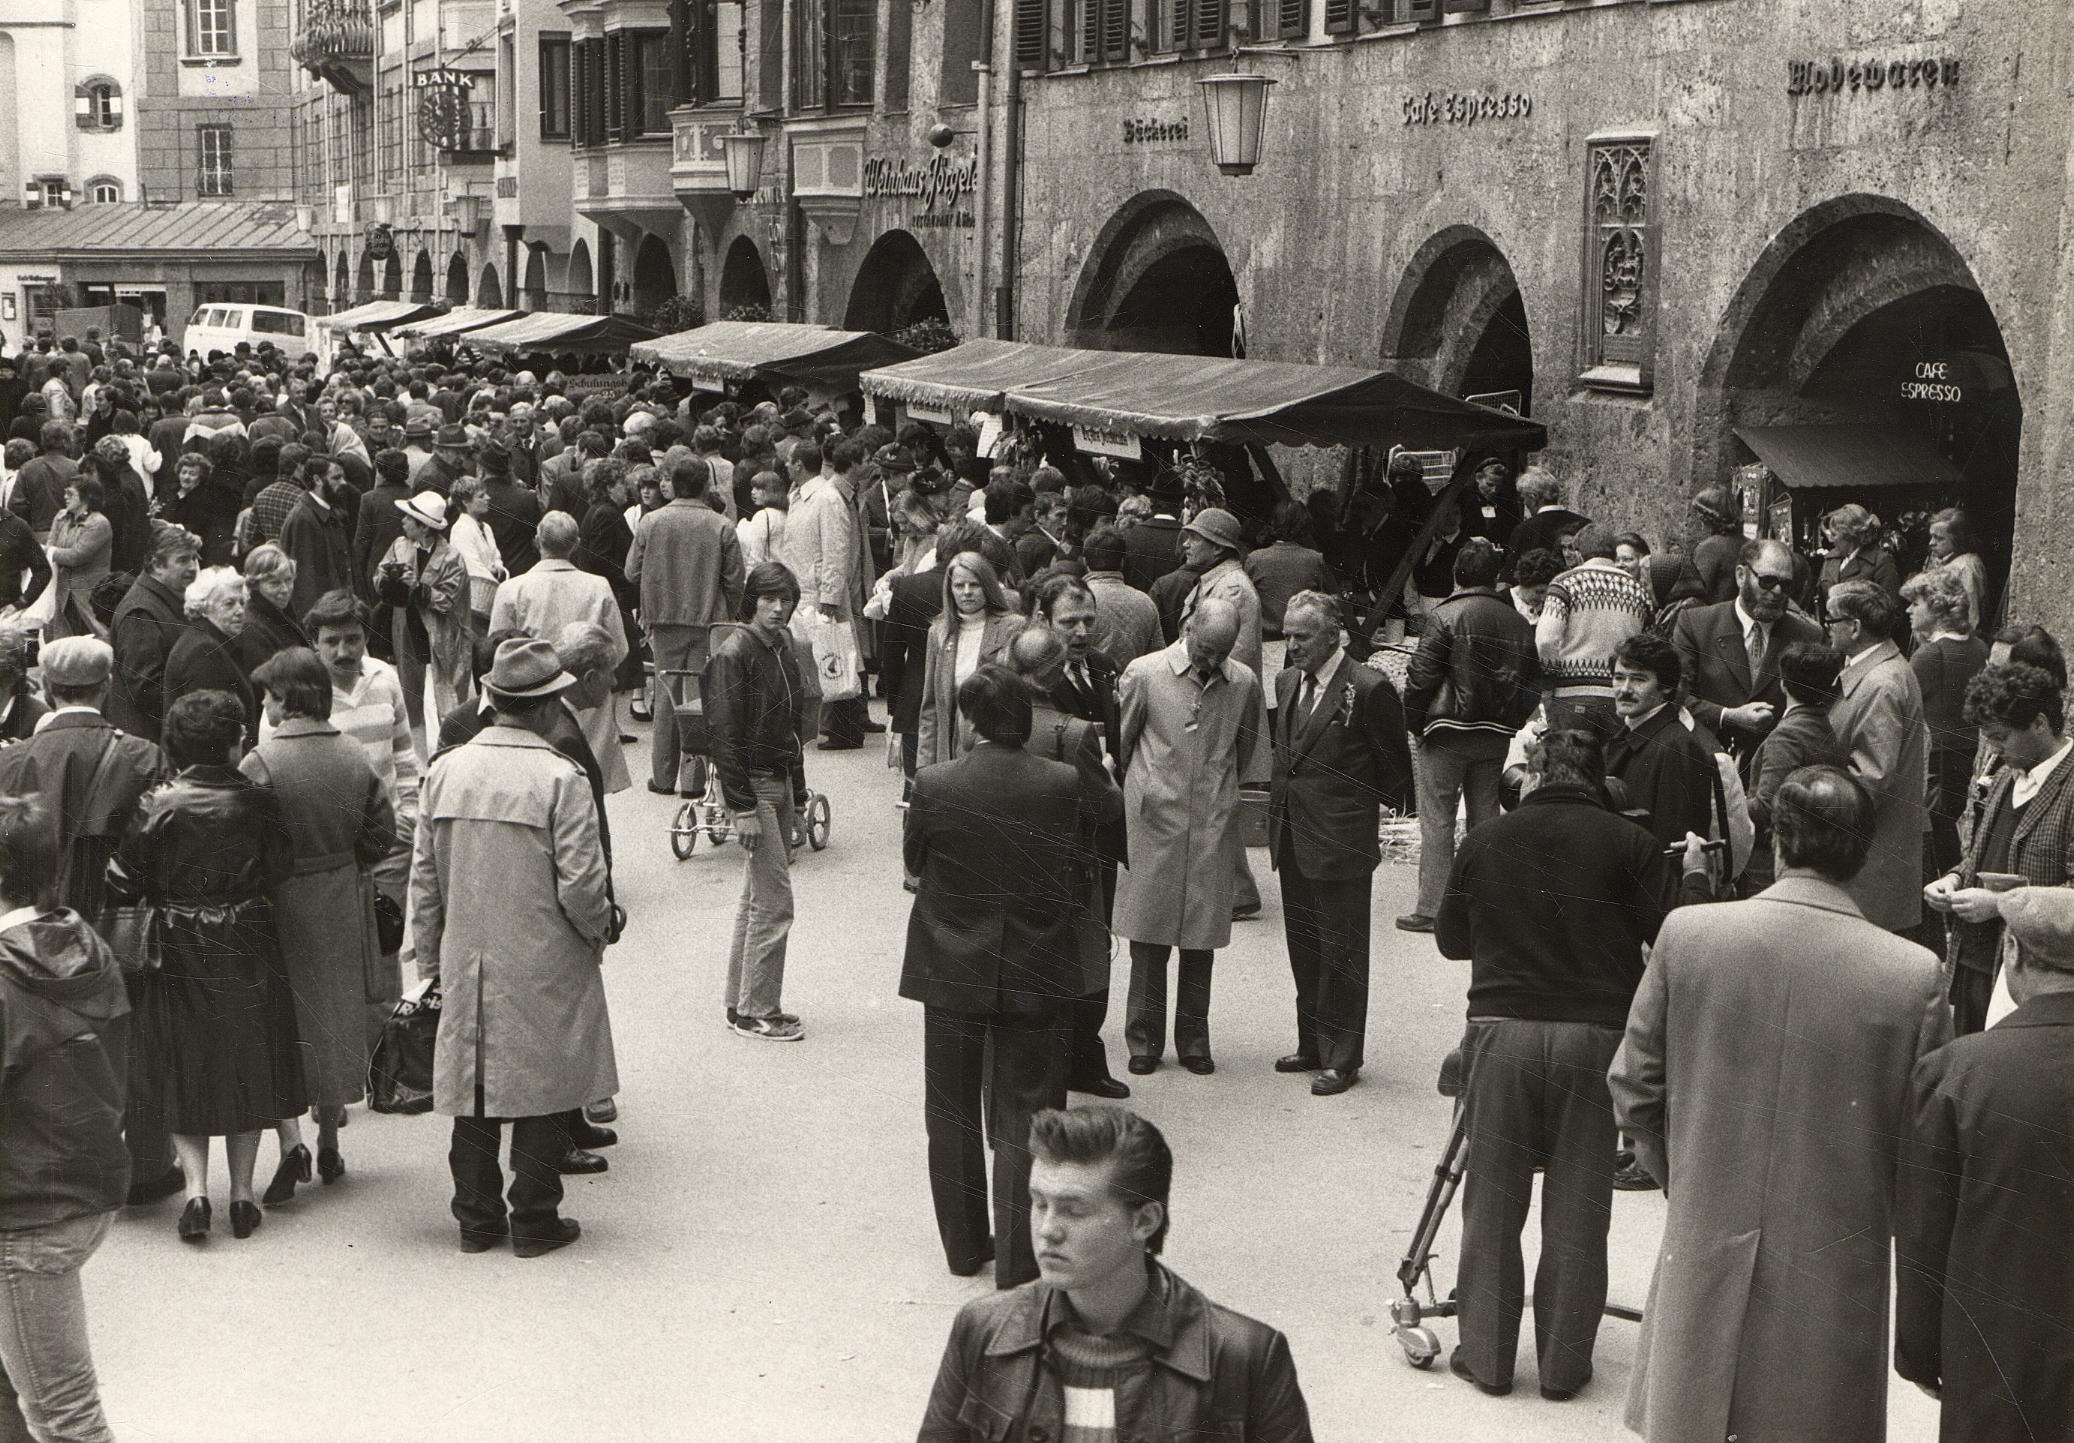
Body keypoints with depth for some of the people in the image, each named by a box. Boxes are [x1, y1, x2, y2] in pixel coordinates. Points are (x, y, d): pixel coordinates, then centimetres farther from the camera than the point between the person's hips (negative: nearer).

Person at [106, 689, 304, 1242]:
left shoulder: (160, 805, -11)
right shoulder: (257, 801, -9)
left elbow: (125, 883, -9)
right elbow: (280, 870, -3)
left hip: (179, 960, -1)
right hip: (247, 958, 1)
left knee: (182, 1072, 11)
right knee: (245, 1066, 13)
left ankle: (196, 1187, -2)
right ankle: (241, 1192, 15)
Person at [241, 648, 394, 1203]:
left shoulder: (261, 763, -17)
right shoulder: (355, 757, -3)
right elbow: (382, 835, 1)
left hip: (283, 905, -4)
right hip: (343, 909, 5)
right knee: (335, 1016, 15)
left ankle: (290, 1141, -8)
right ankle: (329, 1145, 25)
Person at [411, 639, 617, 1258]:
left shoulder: (444, 770, 1)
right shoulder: (560, 778, -15)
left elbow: (423, 877, 6)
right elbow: (580, 883, -15)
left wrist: (429, 963, 15)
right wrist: (598, 929, 5)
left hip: (467, 963, 5)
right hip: (544, 966, -4)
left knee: (473, 1089, 13)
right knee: (544, 1089, 7)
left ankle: (477, 1219, 21)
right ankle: (534, 1221, 13)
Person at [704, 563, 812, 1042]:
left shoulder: (782, 648, 10)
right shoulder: (733, 653, -15)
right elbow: (725, 733, -18)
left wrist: (797, 793, 16)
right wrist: (743, 807, -20)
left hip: (779, 782, 9)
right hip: (753, 784, -9)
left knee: (757, 896, 13)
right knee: (775, 898, -7)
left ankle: (742, 1004, 22)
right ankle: (756, 1012, 1)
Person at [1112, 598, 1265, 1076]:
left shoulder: (1244, 683, 2)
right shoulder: (1144, 673, -4)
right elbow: (1117, 743, 6)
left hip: (1213, 827, 2)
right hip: (1152, 822, -1)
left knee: (1201, 936, 5)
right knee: (1149, 934, 1)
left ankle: (1194, 1040, 16)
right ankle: (1144, 1040, 11)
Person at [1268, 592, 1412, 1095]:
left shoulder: (1369, 689, -13)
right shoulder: (1287, 681, 9)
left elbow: (1394, 766, -4)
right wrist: (1277, 817, 13)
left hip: (1341, 842, -7)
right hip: (1292, 839, 7)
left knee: (1341, 950, 1)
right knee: (1303, 947, 16)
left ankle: (1342, 1058, 10)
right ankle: (1312, 1045, 28)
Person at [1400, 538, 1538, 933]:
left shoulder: (1446, 616, -10)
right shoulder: (1518, 622, 6)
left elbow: (1422, 674, -12)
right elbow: (1532, 679, 11)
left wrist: (1413, 722, 0)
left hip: (1448, 732, -5)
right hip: (1496, 736, 5)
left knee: (1437, 819, -1)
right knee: (1486, 818, 12)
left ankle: (1431, 907, -1)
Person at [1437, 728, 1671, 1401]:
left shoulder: (1484, 841, 6)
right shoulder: (1629, 843, 0)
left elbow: (1450, 939, 15)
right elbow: (1666, 938, -4)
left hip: (1500, 1028, 1)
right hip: (1594, 1034, -1)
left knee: (1492, 1199, 11)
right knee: (1577, 1205, 8)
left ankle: (1485, 1354, 18)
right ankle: (1564, 1364, 15)